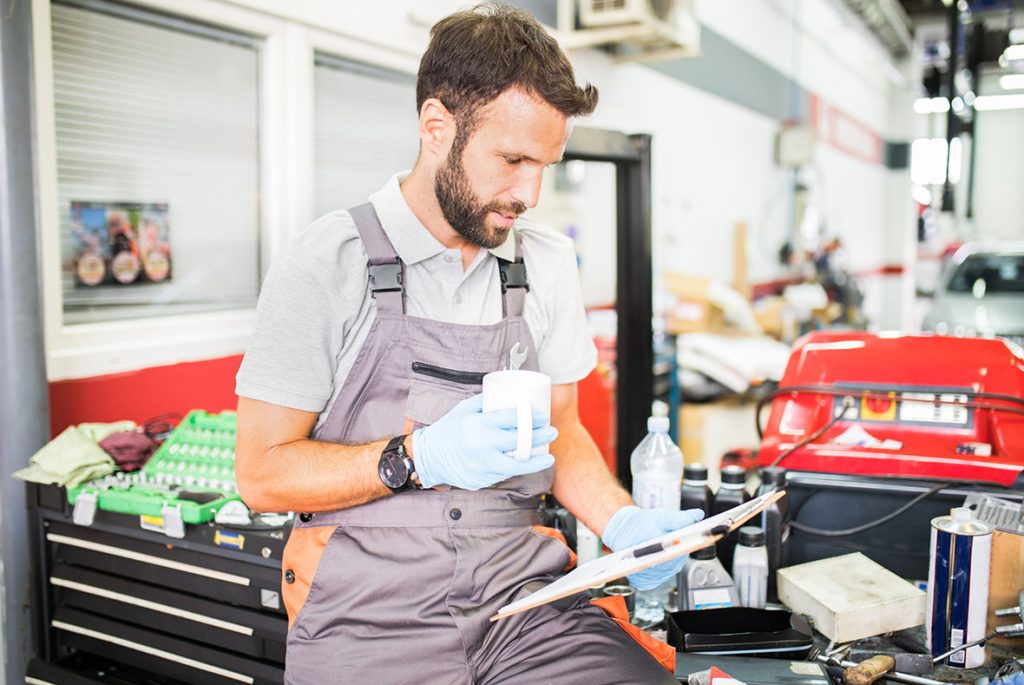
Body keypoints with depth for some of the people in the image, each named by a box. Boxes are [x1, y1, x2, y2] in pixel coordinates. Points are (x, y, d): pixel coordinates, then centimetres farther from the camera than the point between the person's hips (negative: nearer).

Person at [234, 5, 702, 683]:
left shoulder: (547, 263, 8)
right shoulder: (326, 264, -6)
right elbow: (262, 473, -5)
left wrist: (623, 523, -3)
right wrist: (418, 457, -19)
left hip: (519, 587, 4)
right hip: (370, 613, -3)